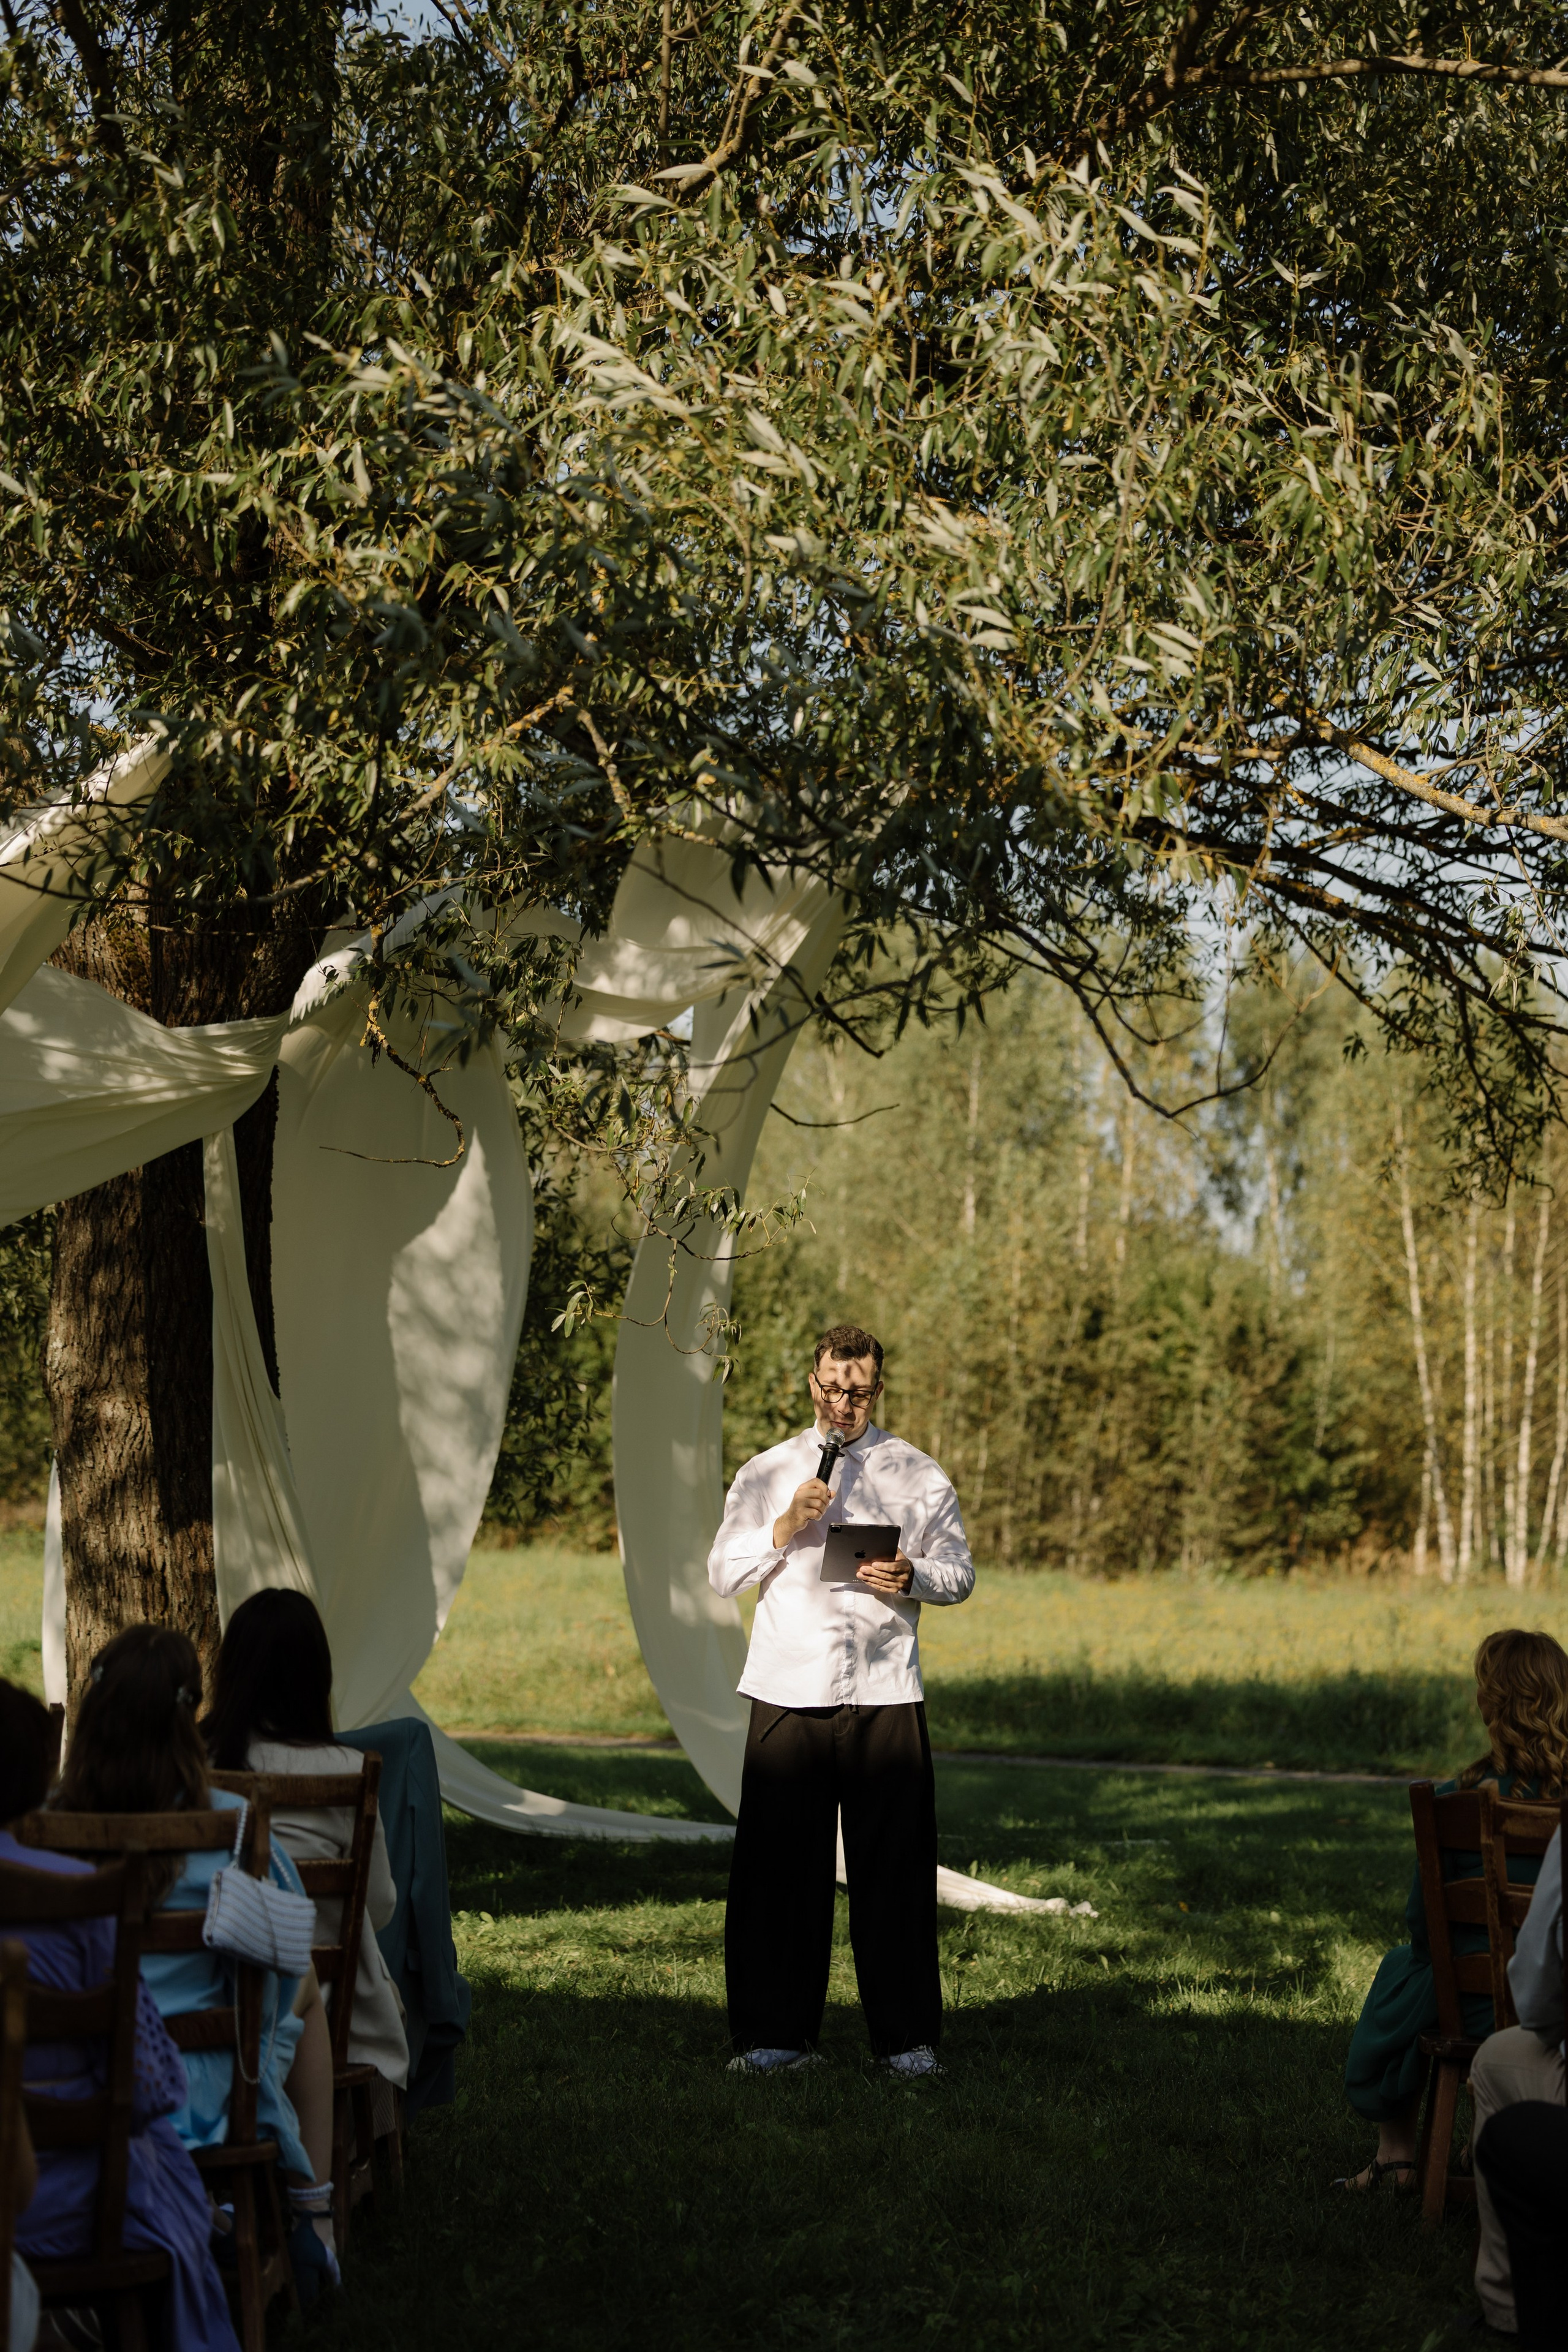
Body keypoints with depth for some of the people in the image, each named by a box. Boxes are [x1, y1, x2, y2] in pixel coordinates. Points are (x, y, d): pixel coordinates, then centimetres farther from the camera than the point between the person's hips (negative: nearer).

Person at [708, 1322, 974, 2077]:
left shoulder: (917, 1475, 10)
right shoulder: (766, 1473, 12)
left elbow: (960, 1573, 10)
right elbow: (723, 1573, 8)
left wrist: (913, 1578, -11)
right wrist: (786, 1527, -7)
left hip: (884, 1696, -1)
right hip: (787, 1695, 1)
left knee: (894, 1868, 0)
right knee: (779, 1866, 0)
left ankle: (906, 2036, 9)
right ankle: (776, 2032, 10)